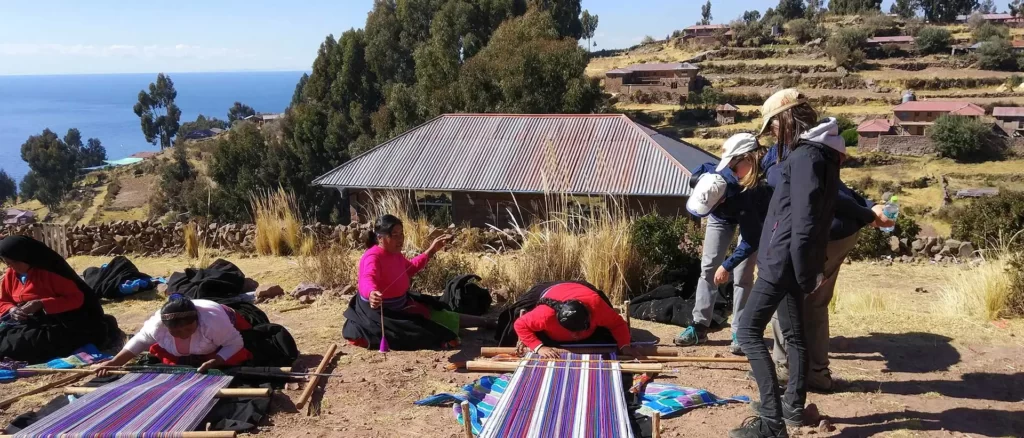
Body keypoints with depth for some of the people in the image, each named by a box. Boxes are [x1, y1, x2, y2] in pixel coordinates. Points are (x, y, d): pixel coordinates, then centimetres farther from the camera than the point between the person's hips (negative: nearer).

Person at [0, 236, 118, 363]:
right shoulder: (10, 275, 6)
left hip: (57, 321, -8)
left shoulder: (50, 271, -15)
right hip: (29, 321, 8)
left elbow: (76, 298, -18)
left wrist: (41, 304, -27)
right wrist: (12, 310, -9)